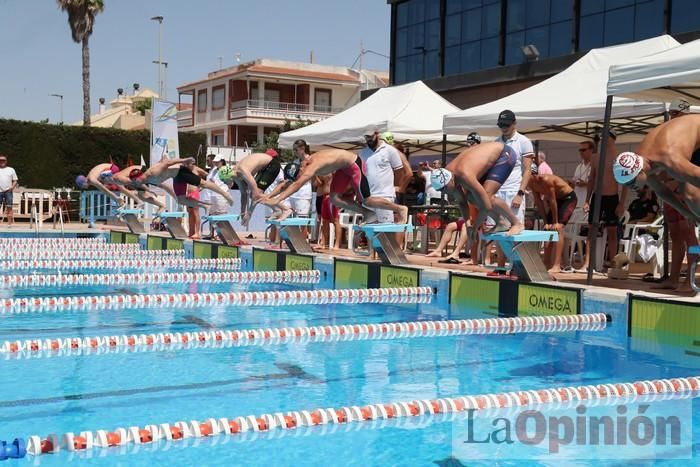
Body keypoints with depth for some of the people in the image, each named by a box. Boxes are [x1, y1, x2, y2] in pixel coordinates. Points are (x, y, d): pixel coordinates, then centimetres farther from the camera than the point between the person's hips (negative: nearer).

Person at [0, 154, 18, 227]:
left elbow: (15, 181, 9)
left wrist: (12, 187, -9)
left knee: (9, 207, -3)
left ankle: (9, 223, -2)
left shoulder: (11, 170, 10)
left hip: (8, 191, -1)